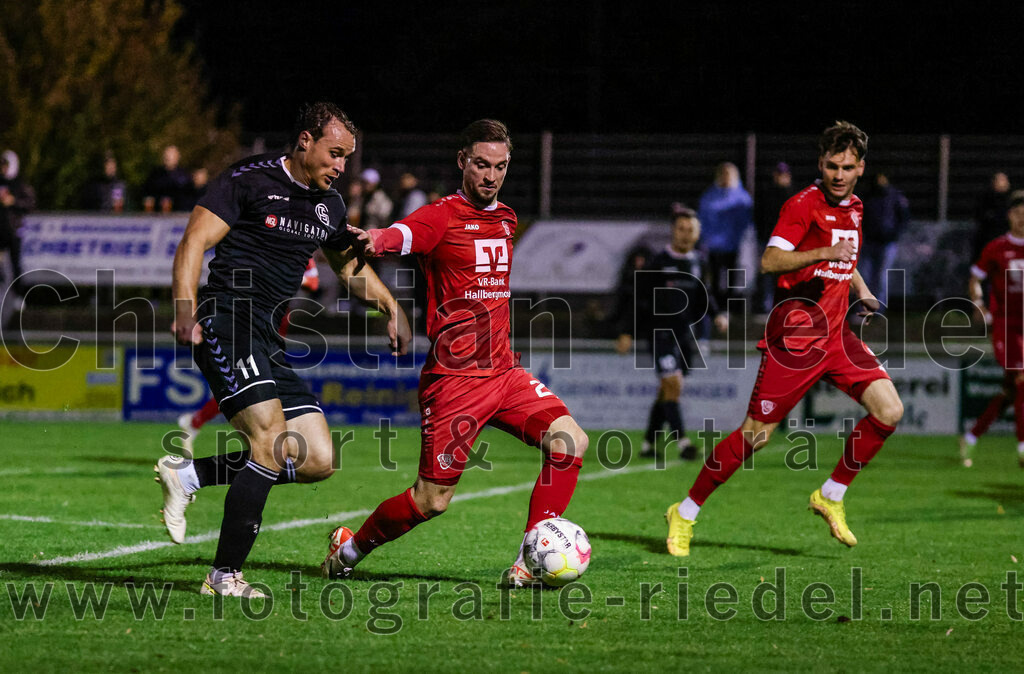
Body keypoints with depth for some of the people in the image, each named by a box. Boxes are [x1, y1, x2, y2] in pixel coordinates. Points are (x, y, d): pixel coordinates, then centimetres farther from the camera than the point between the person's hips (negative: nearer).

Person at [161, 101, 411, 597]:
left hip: (269, 342, 8)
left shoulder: (328, 205, 16)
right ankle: (224, 577, -14)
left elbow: (350, 263, 33)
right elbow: (193, 243, -10)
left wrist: (391, 307, 19)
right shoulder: (251, 180, -6)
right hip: (224, 323, -8)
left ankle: (189, 475, 9)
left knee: (317, 460, -1)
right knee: (273, 441, -21)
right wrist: (185, 309, -23)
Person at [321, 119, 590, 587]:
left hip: (504, 371, 7)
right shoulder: (442, 217, -8)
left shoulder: (506, 219, 15)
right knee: (432, 500, -5)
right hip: (453, 377, -7)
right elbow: (403, 236, -31)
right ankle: (349, 548, 21)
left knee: (570, 441, -13)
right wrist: (375, 240, -54)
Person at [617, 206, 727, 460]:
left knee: (667, 391, 10)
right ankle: (682, 442, -17)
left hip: (685, 334, 5)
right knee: (673, 385, -16)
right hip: (661, 332, -5)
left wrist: (718, 315, 4)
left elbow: (702, 296, 21)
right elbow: (639, 299, -6)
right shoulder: (658, 263, -8)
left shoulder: (697, 262, 7)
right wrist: (627, 334, -8)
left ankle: (648, 443, 21)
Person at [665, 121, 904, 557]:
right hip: (795, 336, -7)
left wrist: (862, 291, 17)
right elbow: (770, 261, -24)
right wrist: (825, 254, -34)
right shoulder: (804, 205, -11)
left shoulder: (853, 208, 13)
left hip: (836, 333, 7)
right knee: (756, 434, -6)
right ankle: (685, 514, 9)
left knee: (889, 411, -8)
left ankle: (831, 496, 8)